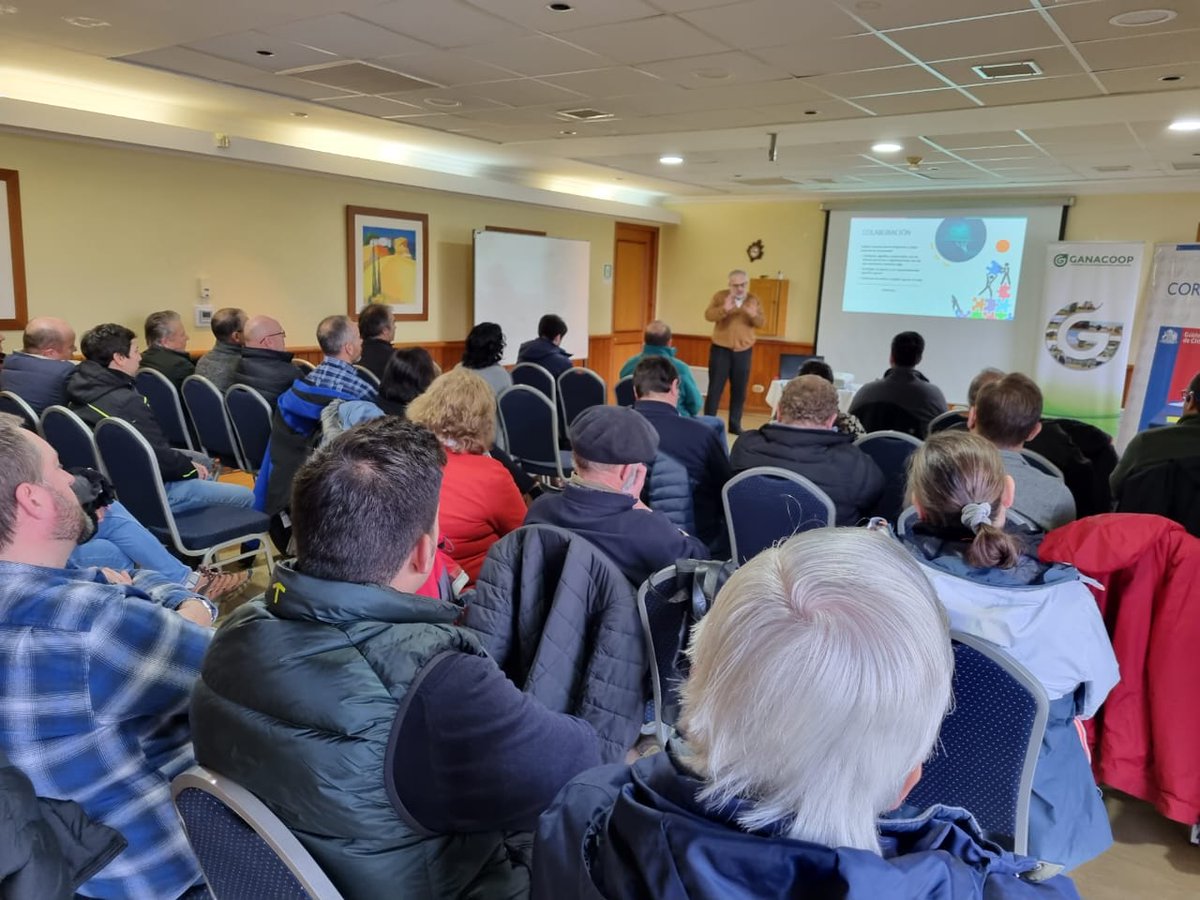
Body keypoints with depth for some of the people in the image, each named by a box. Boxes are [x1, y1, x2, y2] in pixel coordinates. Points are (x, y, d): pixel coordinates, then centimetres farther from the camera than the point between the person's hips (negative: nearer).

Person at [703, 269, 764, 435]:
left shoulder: (753, 299, 6)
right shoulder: (720, 296, -1)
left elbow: (761, 322, -1)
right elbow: (708, 315, -15)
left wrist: (754, 315, -22)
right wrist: (724, 309, -32)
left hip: (744, 351, 3)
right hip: (721, 349, -3)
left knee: (739, 389, 6)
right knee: (715, 388, -2)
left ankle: (735, 425, 15)